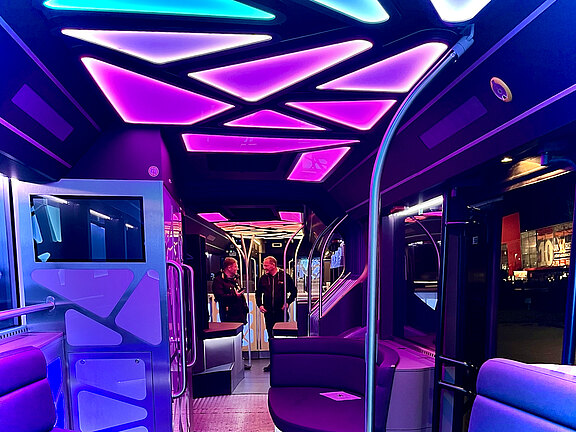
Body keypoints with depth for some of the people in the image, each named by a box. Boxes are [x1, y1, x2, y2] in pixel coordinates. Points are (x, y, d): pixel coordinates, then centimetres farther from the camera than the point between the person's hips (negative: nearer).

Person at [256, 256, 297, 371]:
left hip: (281, 312, -3)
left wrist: (287, 302, -9)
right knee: (271, 337, 11)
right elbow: (258, 293, 16)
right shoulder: (263, 278, 7)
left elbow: (293, 291, 2)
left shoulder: (284, 276, -4)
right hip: (268, 313, 3)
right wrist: (260, 305, 2)